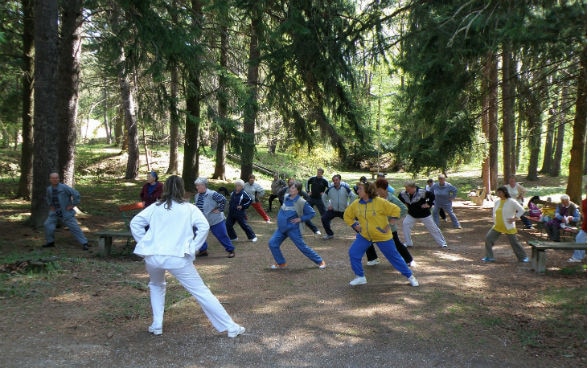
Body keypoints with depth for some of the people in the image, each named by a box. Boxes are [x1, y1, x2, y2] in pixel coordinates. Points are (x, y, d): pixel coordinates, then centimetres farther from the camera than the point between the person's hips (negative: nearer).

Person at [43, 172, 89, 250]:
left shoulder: (64, 187, -16)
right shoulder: (49, 189, 4)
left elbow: (76, 194, -17)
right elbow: (47, 197, 28)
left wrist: (73, 205, -14)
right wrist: (50, 205, 15)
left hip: (66, 212, -5)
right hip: (55, 212, 5)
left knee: (74, 227, -7)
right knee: (48, 225, -5)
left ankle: (84, 243, -3)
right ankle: (50, 242, 17)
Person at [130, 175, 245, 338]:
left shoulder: (155, 207, 15)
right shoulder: (189, 208, 8)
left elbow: (135, 223, 11)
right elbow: (204, 226, -6)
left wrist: (144, 244, 14)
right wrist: (193, 248, 1)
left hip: (153, 256, 3)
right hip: (178, 257, -2)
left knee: (156, 285, 33)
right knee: (201, 291, 1)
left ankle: (157, 325, 25)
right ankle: (231, 327, 1)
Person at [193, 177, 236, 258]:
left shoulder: (212, 194, -22)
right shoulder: (197, 196, 2)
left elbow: (223, 200, -23)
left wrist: (219, 210, -19)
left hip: (216, 221, -7)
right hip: (203, 221, 7)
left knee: (222, 236, 0)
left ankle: (231, 250, 15)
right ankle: (203, 250, 21)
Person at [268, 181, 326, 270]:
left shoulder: (301, 202, -15)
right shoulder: (286, 197, 2)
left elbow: (312, 213, -9)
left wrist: (300, 219, -15)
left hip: (293, 229, -6)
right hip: (282, 228, 6)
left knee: (302, 247, -2)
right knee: (273, 243, -3)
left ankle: (320, 261, 13)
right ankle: (281, 263, 13)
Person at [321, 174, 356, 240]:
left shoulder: (345, 188, -11)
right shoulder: (330, 189, -6)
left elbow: (353, 196, -4)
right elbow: (324, 197, 10)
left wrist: (349, 206, -5)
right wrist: (327, 205, 5)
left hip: (344, 211, -1)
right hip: (333, 210, 2)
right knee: (324, 218, -12)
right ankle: (330, 234, 5)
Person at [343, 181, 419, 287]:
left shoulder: (380, 202, -19)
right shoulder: (356, 204, -7)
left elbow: (396, 210, -12)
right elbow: (347, 216, 9)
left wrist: (389, 224, -12)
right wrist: (355, 226, -1)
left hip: (382, 236, -4)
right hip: (364, 236, 4)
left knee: (394, 256, 6)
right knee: (353, 253, -8)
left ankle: (410, 276, 24)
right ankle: (360, 277, 9)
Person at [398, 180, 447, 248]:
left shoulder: (421, 192, -27)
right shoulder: (403, 193, -14)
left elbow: (432, 196, -17)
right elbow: (399, 197, 10)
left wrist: (429, 204, -16)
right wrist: (404, 204, 4)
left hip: (424, 214, -4)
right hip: (411, 214, 4)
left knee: (432, 227, 3)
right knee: (405, 224, -9)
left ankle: (442, 243, 18)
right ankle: (408, 243, 6)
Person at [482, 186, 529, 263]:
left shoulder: (512, 202, -13)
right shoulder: (497, 202, 5)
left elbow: (522, 210, -10)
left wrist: (515, 218, -15)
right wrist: (495, 219, 9)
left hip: (508, 227, -5)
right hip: (497, 226, 6)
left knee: (514, 242, 2)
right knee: (488, 238, -4)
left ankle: (523, 257, 22)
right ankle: (489, 257, 6)